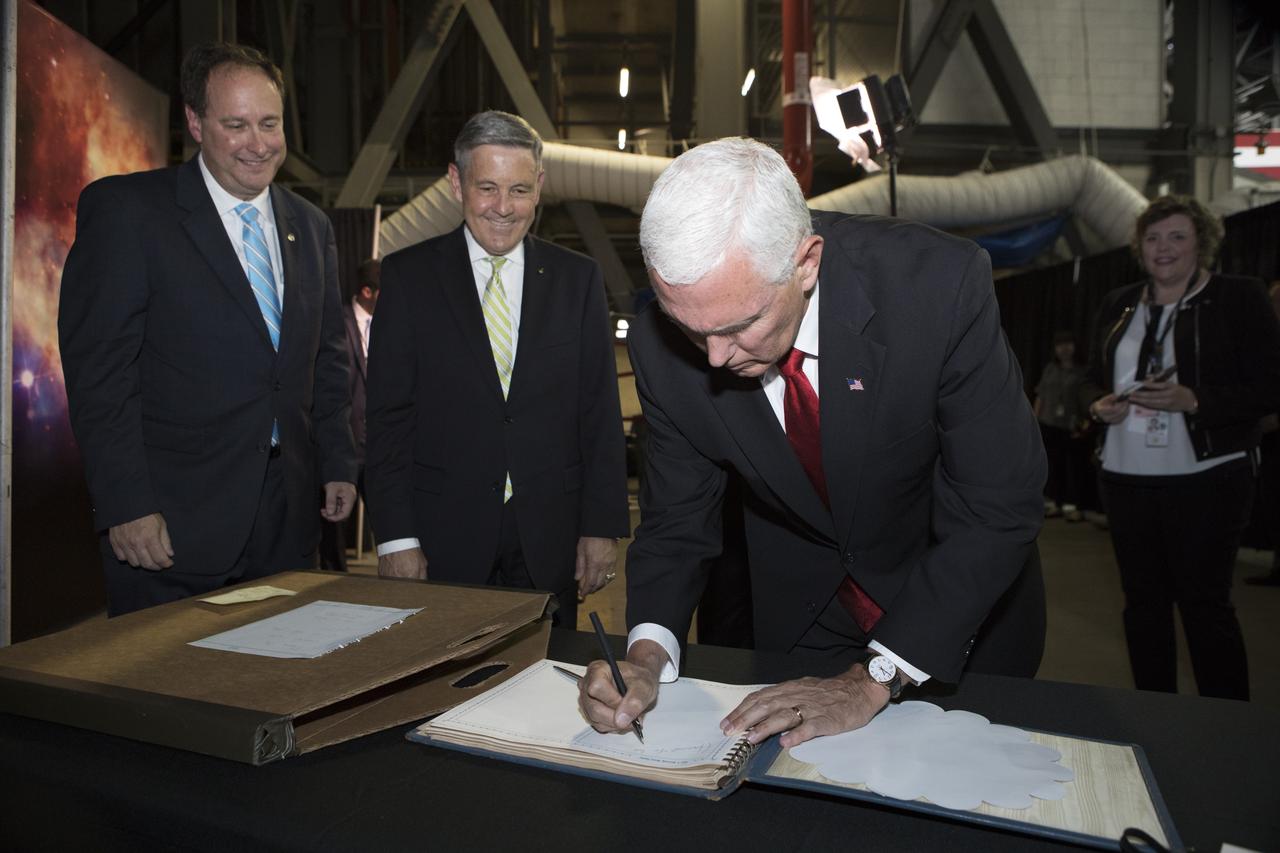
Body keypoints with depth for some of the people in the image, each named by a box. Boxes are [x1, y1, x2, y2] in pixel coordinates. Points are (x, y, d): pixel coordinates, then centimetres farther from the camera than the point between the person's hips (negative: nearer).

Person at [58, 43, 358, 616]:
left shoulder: (310, 227, 11)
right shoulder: (123, 209, -5)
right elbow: (97, 370, -10)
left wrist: (338, 465, 10)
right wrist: (126, 505, -15)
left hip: (289, 518, 5)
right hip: (172, 518, -4)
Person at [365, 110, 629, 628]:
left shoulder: (577, 278, 4)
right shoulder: (407, 276, 1)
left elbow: (600, 414, 3)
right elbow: (389, 416, -1)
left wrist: (602, 526, -1)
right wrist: (396, 537, -7)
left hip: (550, 539, 1)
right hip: (442, 536, -1)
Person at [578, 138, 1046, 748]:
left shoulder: (942, 284, -32)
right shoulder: (661, 344, -23)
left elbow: (999, 508, -27)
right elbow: (678, 520, -12)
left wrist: (873, 680, -30)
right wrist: (648, 655, -29)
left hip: (967, 608, -1)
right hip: (801, 611, 2)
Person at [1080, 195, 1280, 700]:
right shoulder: (1118, 306, 12)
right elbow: (1090, 379, 18)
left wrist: (1192, 401, -20)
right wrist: (1099, 405, -4)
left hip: (1207, 479, -5)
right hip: (1126, 478, 5)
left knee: (1205, 602, -1)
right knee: (1143, 600, 12)